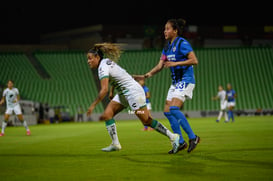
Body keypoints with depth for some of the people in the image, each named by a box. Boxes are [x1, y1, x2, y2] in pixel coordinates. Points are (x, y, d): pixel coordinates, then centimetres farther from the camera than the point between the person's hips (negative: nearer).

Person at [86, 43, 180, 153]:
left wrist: (93, 105, -24)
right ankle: (115, 144, 2)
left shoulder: (103, 67, -20)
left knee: (147, 120, -6)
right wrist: (112, 90, 26)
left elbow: (104, 90, -28)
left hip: (133, 91, -10)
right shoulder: (106, 61, 8)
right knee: (107, 114, 0)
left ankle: (173, 137, 4)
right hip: (123, 93, 10)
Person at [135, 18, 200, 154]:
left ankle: (193, 137, -13)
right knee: (167, 111, 4)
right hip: (175, 82, 9)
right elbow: (160, 66, 11)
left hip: (186, 80, -9)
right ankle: (180, 142, 11)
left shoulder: (182, 43, -12)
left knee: (174, 109, -22)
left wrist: (175, 63, -23)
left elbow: (194, 61, -19)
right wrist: (146, 75, -1)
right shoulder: (167, 47, 13)